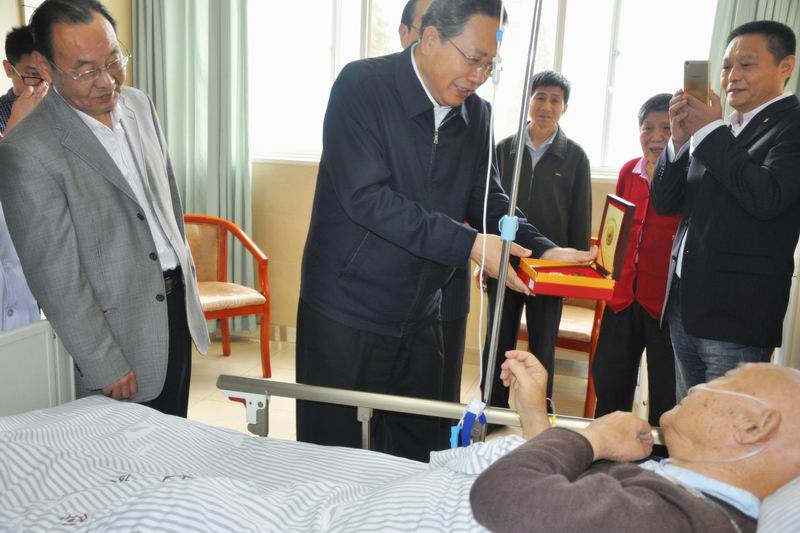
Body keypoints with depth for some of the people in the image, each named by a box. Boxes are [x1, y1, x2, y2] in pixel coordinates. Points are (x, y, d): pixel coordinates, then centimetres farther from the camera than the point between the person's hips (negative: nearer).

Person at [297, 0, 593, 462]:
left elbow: (489, 199, 7)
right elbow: (367, 197, -24)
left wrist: (542, 251, -11)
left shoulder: (476, 114, 4)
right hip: (346, 315, -5)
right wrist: (469, 244, -27)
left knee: (416, 462, 15)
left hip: (420, 318, 5)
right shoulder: (362, 85, -14)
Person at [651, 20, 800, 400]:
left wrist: (710, 131, -15)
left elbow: (767, 197, -23)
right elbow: (663, 203, 10)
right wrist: (679, 139, -5)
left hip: (736, 315, -7)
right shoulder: (719, 131, 13)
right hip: (684, 308, 7)